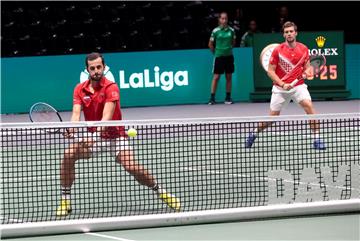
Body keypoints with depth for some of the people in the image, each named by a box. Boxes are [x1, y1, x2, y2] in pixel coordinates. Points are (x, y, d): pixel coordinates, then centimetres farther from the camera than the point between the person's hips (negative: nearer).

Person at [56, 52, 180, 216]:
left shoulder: (111, 88, -17)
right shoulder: (80, 89, -3)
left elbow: (107, 116, -29)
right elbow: (76, 112, -15)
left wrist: (96, 132, -46)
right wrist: (72, 128, -38)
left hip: (115, 136, -3)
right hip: (92, 136, 4)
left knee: (132, 167, -21)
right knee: (68, 154, -20)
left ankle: (161, 192, 5)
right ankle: (65, 200, -9)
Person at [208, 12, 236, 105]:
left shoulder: (231, 30, 1)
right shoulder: (215, 31, -6)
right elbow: (210, 44, 3)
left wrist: (229, 49, 11)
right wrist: (215, 52, 7)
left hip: (229, 56, 3)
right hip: (219, 56, -3)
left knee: (229, 77, 6)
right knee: (216, 77, -3)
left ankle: (228, 98, 13)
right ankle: (212, 98, 1)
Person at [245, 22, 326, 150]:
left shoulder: (303, 49, -1)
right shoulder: (278, 50, -8)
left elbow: (307, 67, 9)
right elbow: (270, 71, -5)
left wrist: (307, 72, -16)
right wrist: (283, 84, -16)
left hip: (298, 85, 1)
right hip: (280, 88, -1)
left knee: (309, 106, -24)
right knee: (272, 117, 4)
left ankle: (316, 139, -18)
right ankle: (254, 133, 33)